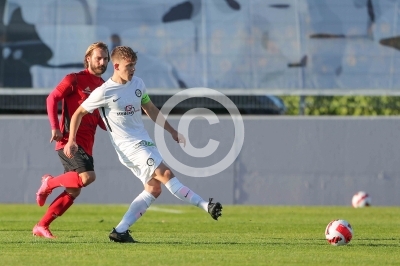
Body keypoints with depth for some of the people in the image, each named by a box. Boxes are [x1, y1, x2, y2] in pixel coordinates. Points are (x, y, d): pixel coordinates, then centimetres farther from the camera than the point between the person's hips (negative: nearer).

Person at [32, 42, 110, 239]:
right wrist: (54, 127, -18)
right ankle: (50, 182, -1)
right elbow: (52, 98, -8)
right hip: (70, 140, -8)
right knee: (87, 176, -26)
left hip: (86, 145, 8)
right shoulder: (75, 79, -4)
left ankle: (41, 227, 13)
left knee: (73, 192, 5)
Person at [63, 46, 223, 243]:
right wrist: (71, 141, -7)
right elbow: (79, 113, -2)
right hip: (128, 146, -8)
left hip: (144, 141, 8)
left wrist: (172, 132, 20)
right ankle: (205, 206, -21)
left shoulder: (137, 84, 7)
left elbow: (151, 110, 20)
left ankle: (120, 231, 5)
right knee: (166, 174, -19)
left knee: (153, 189, 4)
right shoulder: (104, 92, -12)